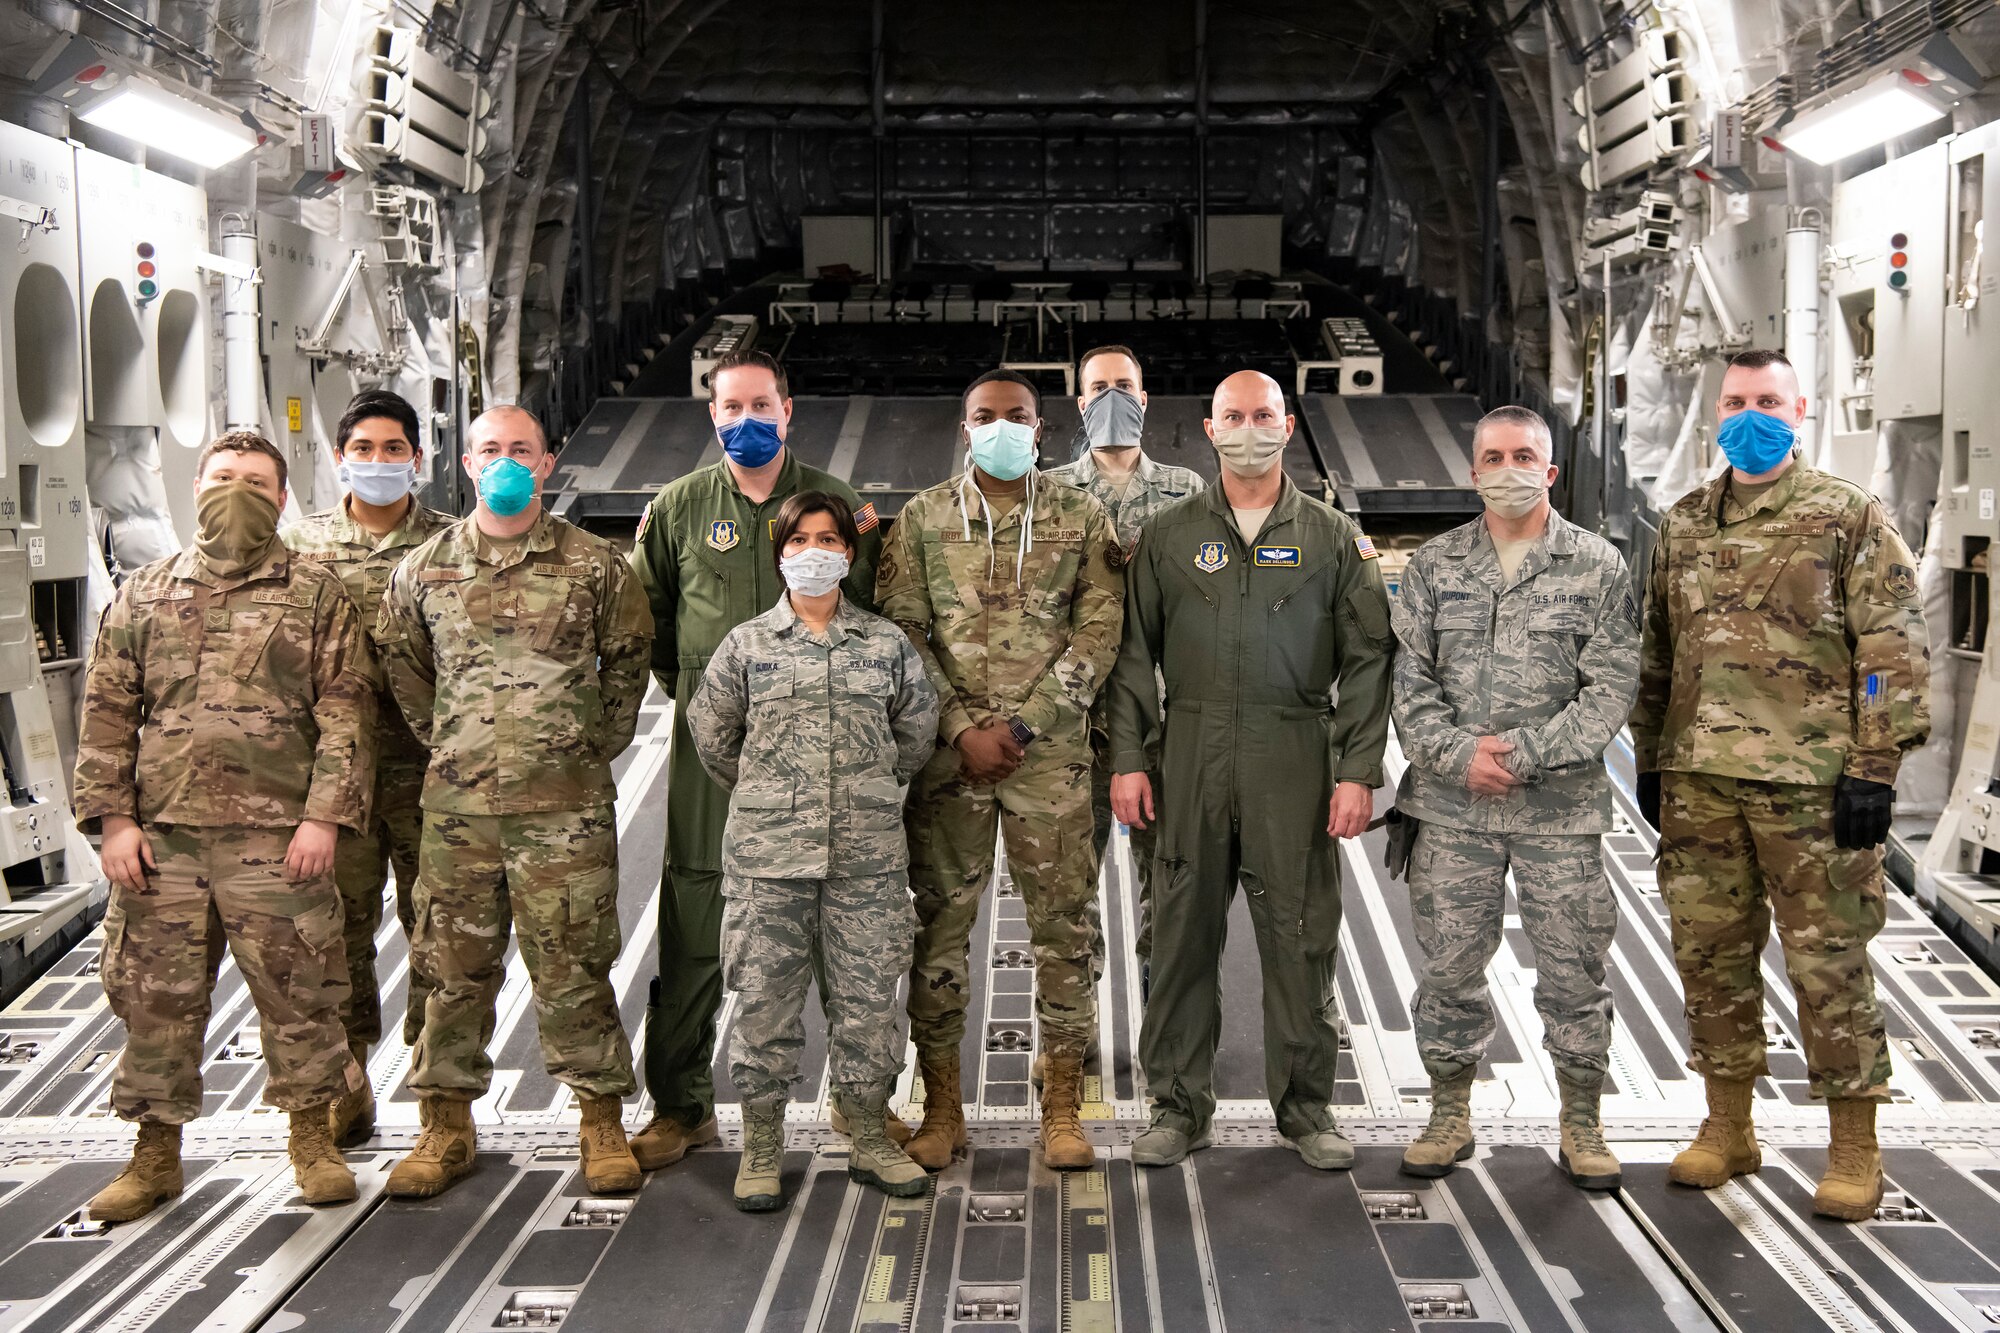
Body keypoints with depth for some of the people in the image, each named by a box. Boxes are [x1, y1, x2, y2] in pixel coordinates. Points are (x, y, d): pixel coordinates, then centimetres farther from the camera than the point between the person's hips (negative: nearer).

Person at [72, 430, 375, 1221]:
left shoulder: (317, 597, 5)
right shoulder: (143, 598, 13)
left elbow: (346, 714, -1)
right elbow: (107, 714, 10)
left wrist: (325, 815, -10)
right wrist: (113, 817, 1)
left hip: (278, 837, -2)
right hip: (161, 836, 3)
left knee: (297, 993, 3)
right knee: (155, 996, 8)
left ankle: (313, 1140, 20)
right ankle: (156, 1153, 22)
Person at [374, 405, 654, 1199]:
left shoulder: (593, 564, 3)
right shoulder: (423, 568, 8)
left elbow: (628, 658, 12)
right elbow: (399, 663, 20)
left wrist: (598, 743, 8)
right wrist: (445, 741, 15)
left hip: (566, 805, -2)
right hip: (457, 805, 2)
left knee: (574, 967, 1)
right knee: (455, 967, 7)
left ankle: (602, 1122, 13)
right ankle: (446, 1126, 20)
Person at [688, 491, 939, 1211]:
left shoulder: (886, 643, 7)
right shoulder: (747, 645, 4)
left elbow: (917, 733, 17)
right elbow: (711, 734, 13)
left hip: (868, 854, 1)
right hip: (768, 854, -1)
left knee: (868, 996, 5)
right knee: (764, 996, 3)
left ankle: (870, 1139, 20)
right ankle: (761, 1146, 16)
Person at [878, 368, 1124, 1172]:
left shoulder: (1082, 519, 5)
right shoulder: (923, 519, 7)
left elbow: (1097, 633, -2)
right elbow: (900, 632, 1)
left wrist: (1021, 724, -10)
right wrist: (964, 728, -10)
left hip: (1051, 753, 0)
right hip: (946, 752, 1)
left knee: (1065, 924, 2)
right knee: (938, 925, 4)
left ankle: (1062, 1109, 14)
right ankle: (941, 1109, 15)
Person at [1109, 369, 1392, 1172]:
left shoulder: (1334, 539, 7)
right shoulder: (1169, 535, 10)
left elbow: (1366, 660, 5)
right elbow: (1134, 653, 10)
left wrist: (1358, 771, -4)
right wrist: (1127, 759, 1)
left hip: (1296, 759, -1)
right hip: (1193, 754, 1)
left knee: (1301, 938, 2)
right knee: (1183, 933, 4)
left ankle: (1305, 1107, 15)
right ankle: (1179, 1105, 16)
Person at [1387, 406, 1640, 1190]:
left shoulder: (1597, 566, 2)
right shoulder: (1433, 566, 8)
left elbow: (1612, 688, -4)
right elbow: (1408, 680, 4)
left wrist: (1525, 753, -14)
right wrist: (1458, 753, -11)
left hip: (1561, 808, -1)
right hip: (1451, 807, 2)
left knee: (1573, 969, 4)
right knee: (1450, 964, 7)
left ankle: (1581, 1125, 20)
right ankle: (1450, 1116, 23)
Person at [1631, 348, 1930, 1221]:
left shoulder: (1849, 517, 0)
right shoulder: (1683, 526, 14)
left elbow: (1893, 649, -4)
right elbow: (1657, 652, 20)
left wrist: (1875, 764, -11)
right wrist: (1651, 759, 16)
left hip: (1812, 783, -5)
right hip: (1698, 781, 5)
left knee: (1829, 961, -1)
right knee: (1709, 953, 9)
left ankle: (1854, 1148, 12)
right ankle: (1728, 1126, 23)